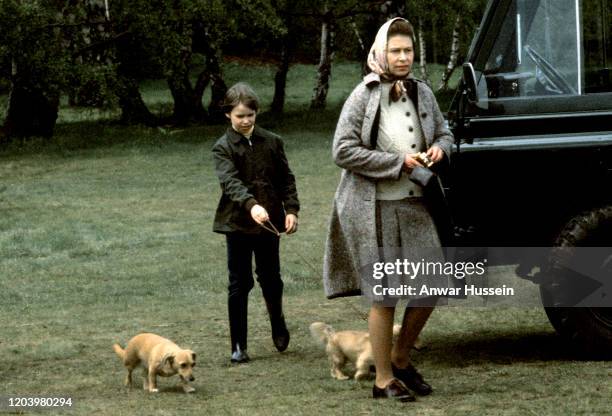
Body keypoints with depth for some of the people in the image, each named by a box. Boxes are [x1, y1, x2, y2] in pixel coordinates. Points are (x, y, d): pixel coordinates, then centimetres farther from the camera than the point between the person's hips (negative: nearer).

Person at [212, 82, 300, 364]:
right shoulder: (223, 148, -5)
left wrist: (291, 209, -6)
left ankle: (278, 324, 37)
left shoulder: (272, 142, 5)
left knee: (270, 278, 9)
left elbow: (286, 178, 8)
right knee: (239, 284, 1)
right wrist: (251, 205, -37)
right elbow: (230, 181, -20)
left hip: (269, 222, 2)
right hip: (238, 223, -2)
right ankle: (238, 346, 7)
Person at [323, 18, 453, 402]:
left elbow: (444, 132, 21)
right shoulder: (364, 97, -7)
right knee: (384, 296, 0)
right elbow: (343, 151, -12)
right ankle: (384, 379, 12)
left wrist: (439, 149, -4)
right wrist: (398, 163, -15)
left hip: (416, 205, 5)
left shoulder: (422, 93, 8)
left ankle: (400, 359, 25)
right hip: (376, 208, -5)